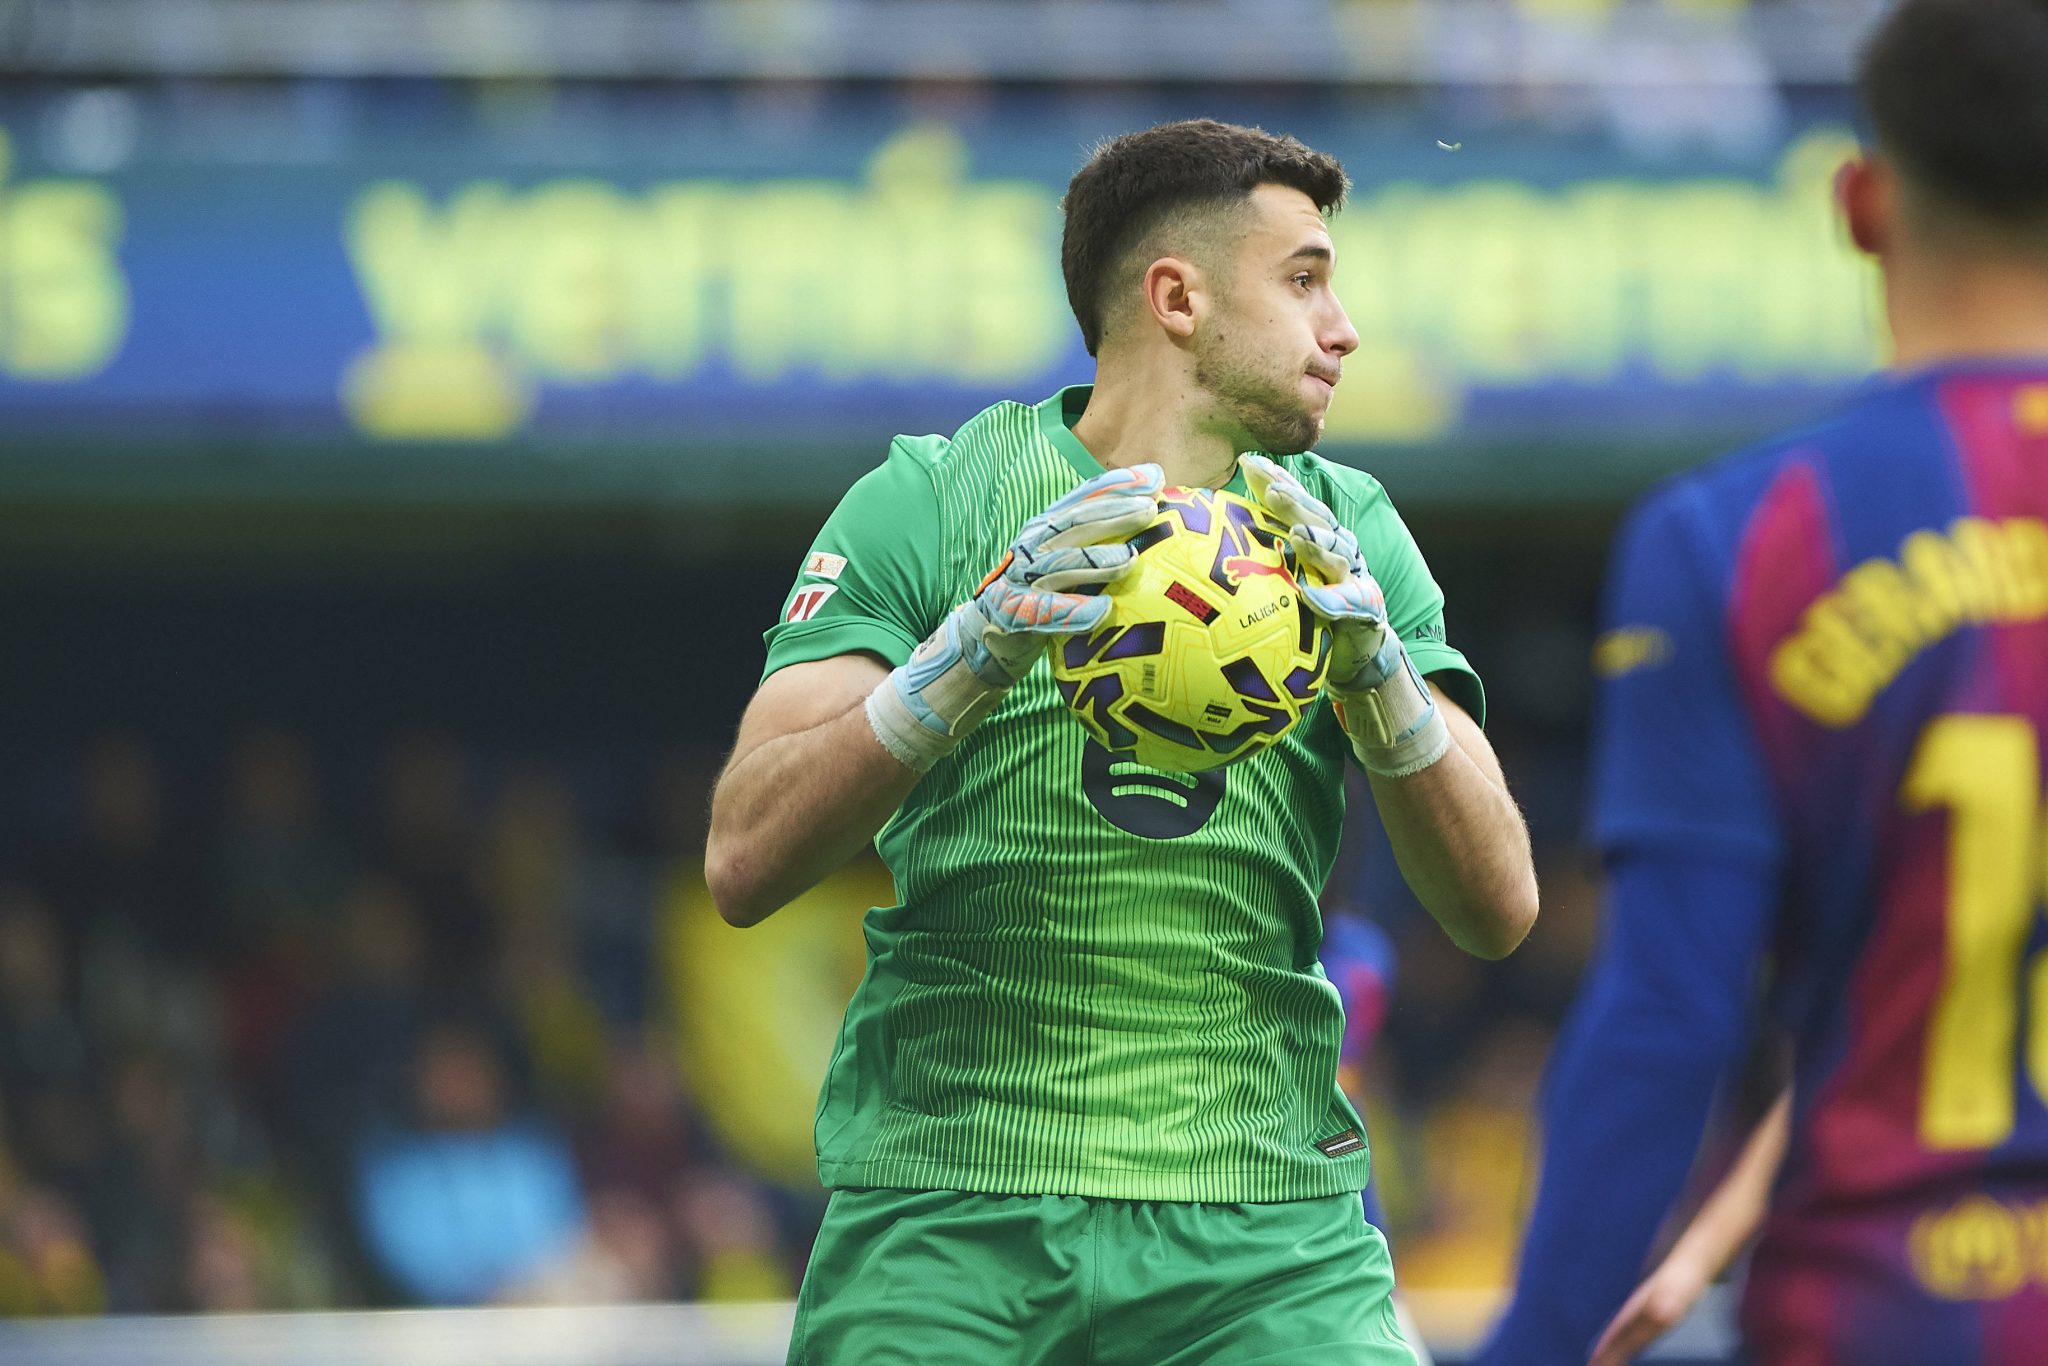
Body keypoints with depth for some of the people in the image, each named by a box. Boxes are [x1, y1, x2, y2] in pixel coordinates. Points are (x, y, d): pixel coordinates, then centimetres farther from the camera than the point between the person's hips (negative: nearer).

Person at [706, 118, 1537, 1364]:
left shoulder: (1349, 539, 10)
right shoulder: (931, 503, 1)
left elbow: (1499, 911, 2)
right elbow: (745, 864, -10)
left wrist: (1374, 669, -14)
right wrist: (973, 653, -22)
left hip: (1265, 1235, 2)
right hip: (949, 1206, -2)